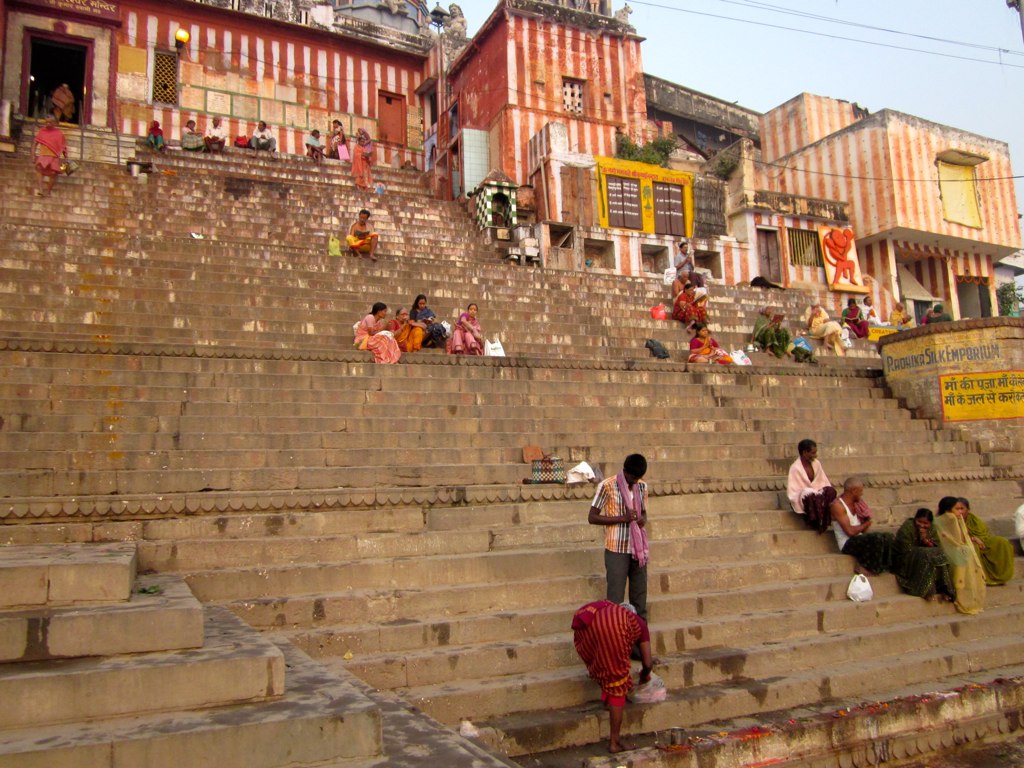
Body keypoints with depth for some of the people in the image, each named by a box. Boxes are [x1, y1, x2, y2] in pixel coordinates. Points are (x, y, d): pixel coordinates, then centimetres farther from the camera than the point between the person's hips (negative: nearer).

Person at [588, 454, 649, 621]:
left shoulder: (642, 486, 6)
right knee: (615, 598, -1)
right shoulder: (607, 486, -11)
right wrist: (622, 518, -20)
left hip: (639, 548, 5)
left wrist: (643, 519, -6)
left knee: (640, 595, 11)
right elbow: (592, 517, -11)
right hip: (617, 549, -5)